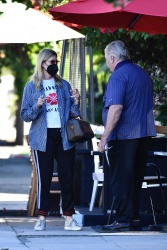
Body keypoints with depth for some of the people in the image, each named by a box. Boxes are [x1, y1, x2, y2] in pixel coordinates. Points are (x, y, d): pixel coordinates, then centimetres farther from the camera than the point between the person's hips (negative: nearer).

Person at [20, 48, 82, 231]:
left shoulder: (64, 85, 11)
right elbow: (25, 115, 0)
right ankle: (42, 218, 3)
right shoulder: (31, 87, 3)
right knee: (44, 178, -1)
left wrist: (76, 102, -9)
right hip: (43, 138, -2)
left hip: (63, 136, 2)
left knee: (67, 177, 0)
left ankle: (69, 218, 3)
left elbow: (73, 114, 11)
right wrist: (37, 106, -18)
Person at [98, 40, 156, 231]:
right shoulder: (142, 73, 12)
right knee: (136, 177, 14)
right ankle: (134, 217, 17)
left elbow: (116, 109, -24)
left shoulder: (118, 77, -15)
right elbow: (149, 104, 23)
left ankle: (123, 219, -3)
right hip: (144, 133, 8)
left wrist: (105, 137, -21)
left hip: (123, 136, -8)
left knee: (121, 179, -2)